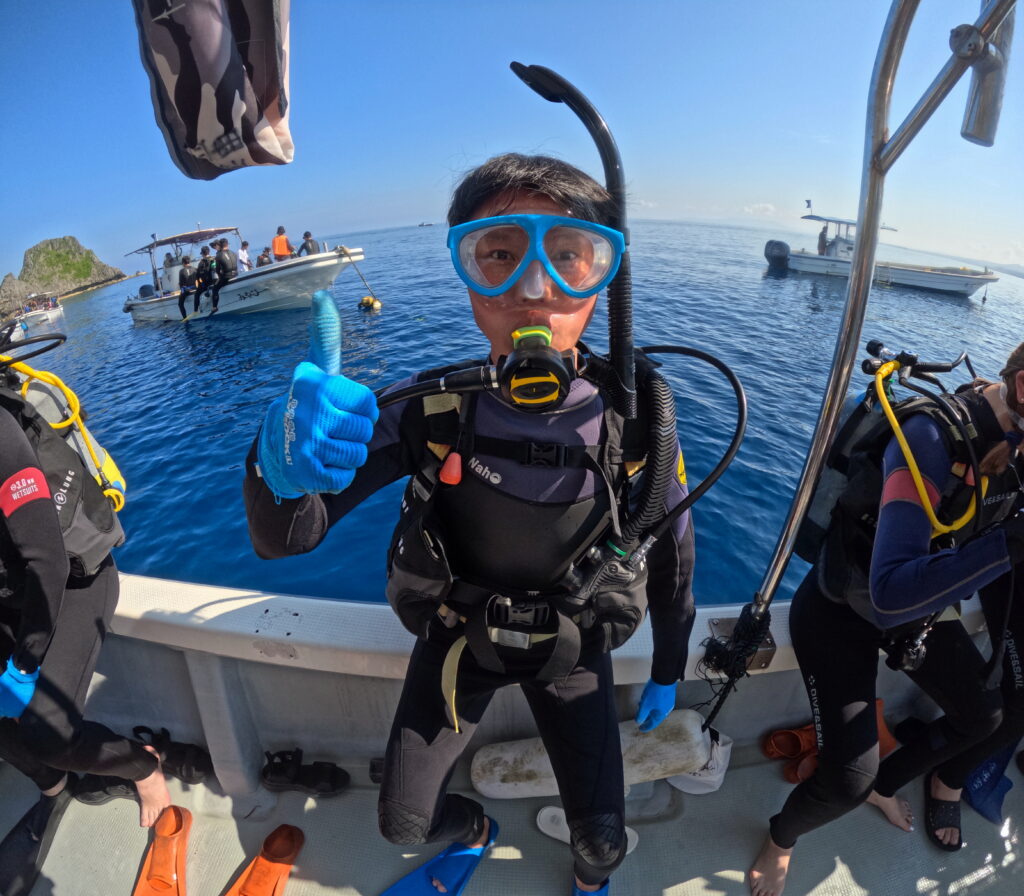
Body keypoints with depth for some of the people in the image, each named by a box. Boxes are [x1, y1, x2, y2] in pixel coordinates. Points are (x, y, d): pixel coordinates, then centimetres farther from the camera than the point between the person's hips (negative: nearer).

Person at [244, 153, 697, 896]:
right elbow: (284, 538, -27)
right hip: (457, 638, 1)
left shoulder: (635, 417, -25)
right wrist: (283, 468, -52)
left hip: (572, 648, 0)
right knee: (404, 821, 15)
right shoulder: (435, 410, -26)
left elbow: (672, 550, -8)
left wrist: (667, 672, 5)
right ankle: (474, 832, 54)